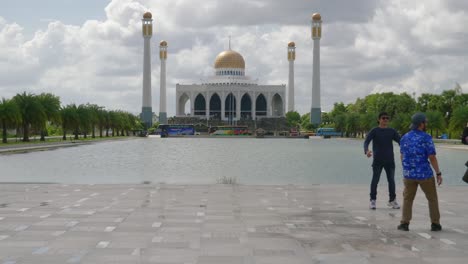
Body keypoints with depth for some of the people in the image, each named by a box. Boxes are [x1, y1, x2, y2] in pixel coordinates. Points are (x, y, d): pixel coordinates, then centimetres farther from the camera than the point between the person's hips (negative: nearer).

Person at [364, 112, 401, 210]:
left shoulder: (392, 131, 8)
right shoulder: (374, 131, 0)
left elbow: (400, 141, 2)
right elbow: (366, 142, -11)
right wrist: (366, 151, -33)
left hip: (389, 161, 3)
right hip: (377, 161, -2)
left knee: (391, 180, 3)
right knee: (375, 180, -4)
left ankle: (392, 200, 16)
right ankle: (373, 200, 7)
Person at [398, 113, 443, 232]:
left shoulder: (405, 137, 5)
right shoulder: (426, 138, -12)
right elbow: (432, 158, -14)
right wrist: (438, 173, -8)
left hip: (409, 174, 4)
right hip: (425, 174, -4)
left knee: (407, 199, 13)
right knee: (432, 198, 12)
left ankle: (404, 223, 5)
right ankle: (435, 224, 15)